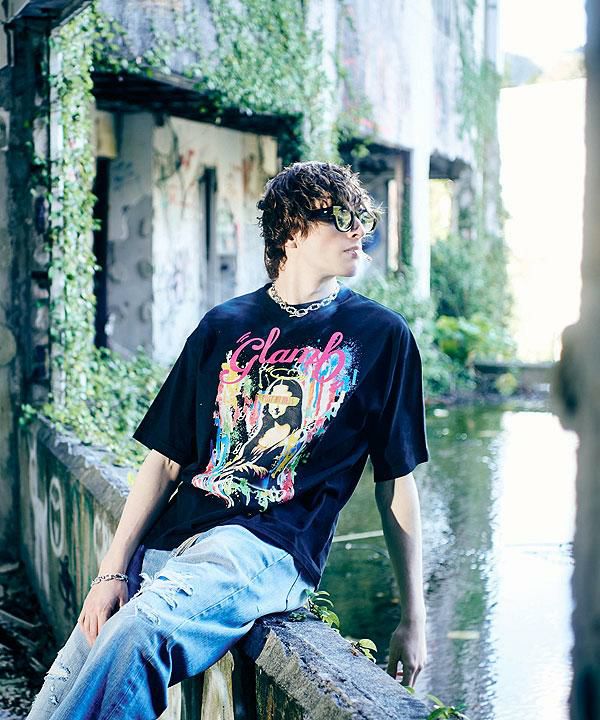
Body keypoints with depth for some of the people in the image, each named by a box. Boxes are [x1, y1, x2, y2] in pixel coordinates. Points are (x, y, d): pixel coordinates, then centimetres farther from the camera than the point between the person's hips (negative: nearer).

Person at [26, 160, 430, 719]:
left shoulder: (382, 336, 8)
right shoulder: (224, 327, 14)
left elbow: (396, 482, 10)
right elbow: (166, 460, 11)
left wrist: (413, 618, 10)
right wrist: (112, 569, 0)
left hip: (269, 547, -3)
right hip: (170, 539, 4)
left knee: (136, 632, -32)